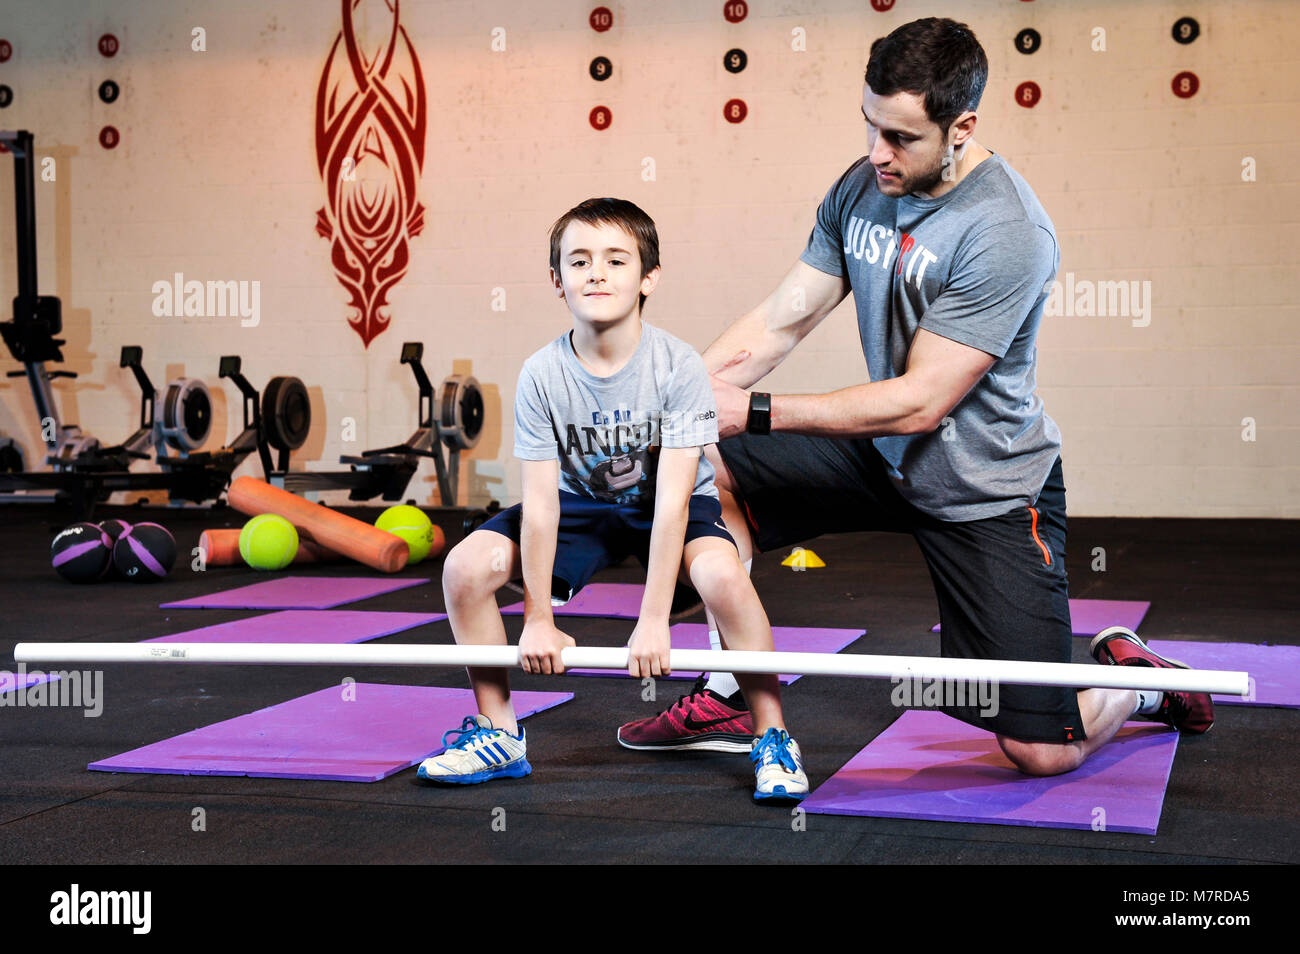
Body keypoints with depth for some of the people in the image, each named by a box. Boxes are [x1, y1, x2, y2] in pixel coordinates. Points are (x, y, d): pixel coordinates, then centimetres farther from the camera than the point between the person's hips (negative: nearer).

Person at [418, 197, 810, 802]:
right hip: (583, 505, 3)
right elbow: (540, 502, -17)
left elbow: (672, 498, -28)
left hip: (670, 508, -3)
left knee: (722, 574, -34)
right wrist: (538, 619, -17)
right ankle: (498, 737, 4)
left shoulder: (678, 367, -25)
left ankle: (773, 741, -14)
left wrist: (653, 621, -30)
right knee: (466, 565, -15)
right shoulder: (542, 375, -19)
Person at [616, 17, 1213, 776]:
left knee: (1044, 753, -8)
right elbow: (780, 320, -1)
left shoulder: (1006, 235, -26)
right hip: (884, 457, 7)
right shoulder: (860, 189, -4)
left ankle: (1131, 680, 27)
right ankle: (728, 694, 5)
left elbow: (920, 403, -25)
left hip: (988, 492, -6)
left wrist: (756, 413, -24)